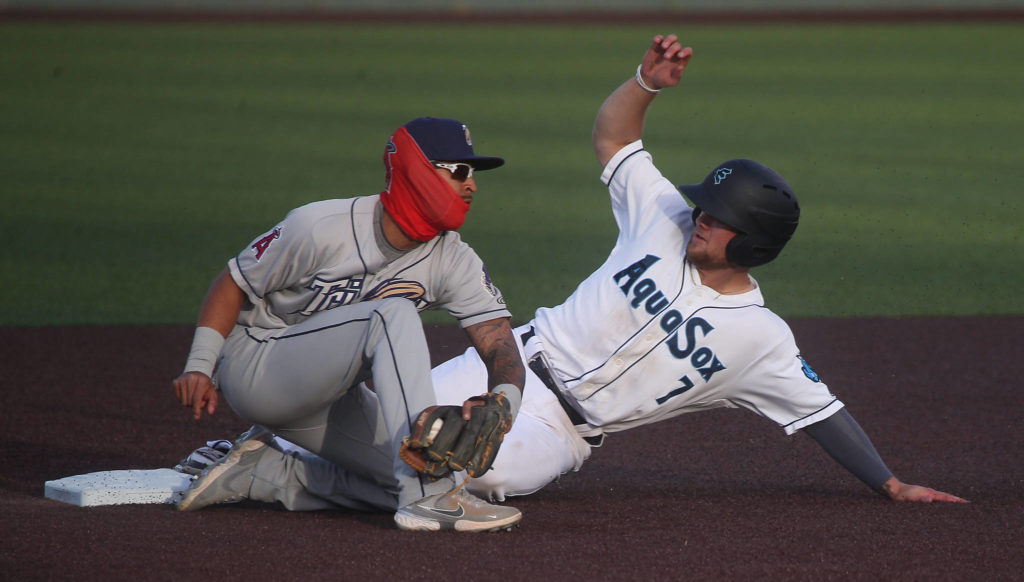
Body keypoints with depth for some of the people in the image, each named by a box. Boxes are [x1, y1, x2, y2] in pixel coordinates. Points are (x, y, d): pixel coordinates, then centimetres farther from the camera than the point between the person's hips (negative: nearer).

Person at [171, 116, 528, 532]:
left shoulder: (453, 261, -8)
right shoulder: (319, 228, -21)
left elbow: (502, 347, -16)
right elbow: (234, 284, -10)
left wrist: (501, 402, -38)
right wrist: (199, 367, -19)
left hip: (324, 397, 7)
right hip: (253, 369, -7)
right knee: (394, 314, -30)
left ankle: (257, 469, 2)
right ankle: (428, 497, -38)